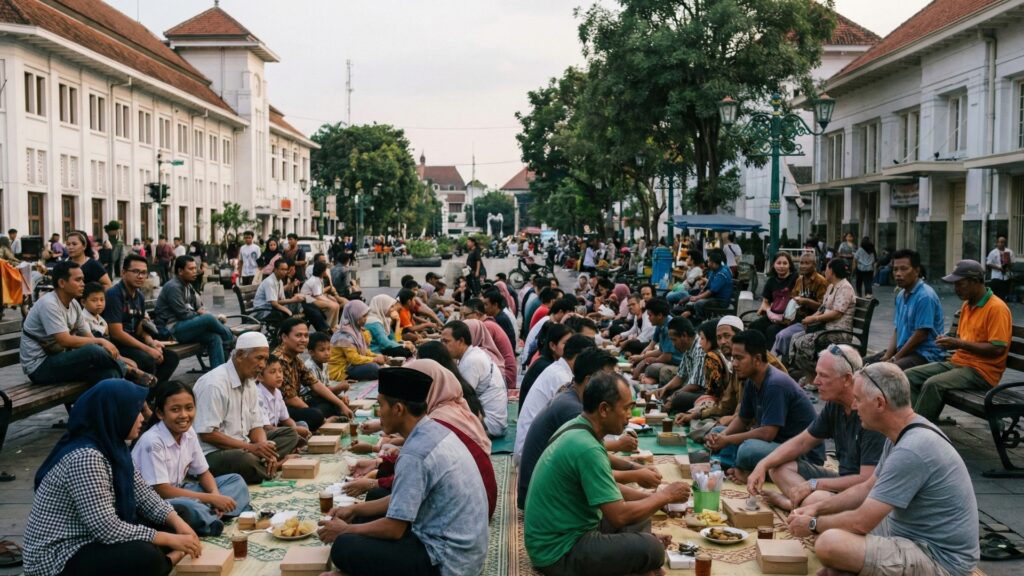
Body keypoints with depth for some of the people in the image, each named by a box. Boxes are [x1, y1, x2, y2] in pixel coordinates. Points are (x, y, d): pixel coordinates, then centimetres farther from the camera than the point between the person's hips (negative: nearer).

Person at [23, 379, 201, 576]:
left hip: (90, 538, 10)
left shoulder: (112, 445, 2)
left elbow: (143, 493, 6)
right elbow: (108, 529, -27)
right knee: (146, 558, -29)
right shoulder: (84, 457, -25)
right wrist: (170, 540, -21)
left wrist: (178, 523, -9)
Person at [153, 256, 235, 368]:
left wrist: (201, 311, -2)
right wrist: (201, 315, -4)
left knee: (214, 337, -16)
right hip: (171, 329, -9)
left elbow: (198, 306, 21)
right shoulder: (173, 287, -13)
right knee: (209, 319, -26)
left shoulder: (187, 286, 15)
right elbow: (183, 314, -18)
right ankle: (231, 340, 0)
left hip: (184, 326, 9)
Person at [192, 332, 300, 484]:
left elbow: (256, 425, 12)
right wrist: (250, 447, -22)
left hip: (242, 448, 10)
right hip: (211, 453, -10)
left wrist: (267, 452, -9)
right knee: (246, 460, -39)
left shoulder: (250, 383, 11)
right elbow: (207, 434, -22)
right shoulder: (214, 384, -19)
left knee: (290, 434, 4)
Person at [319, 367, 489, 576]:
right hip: (462, 548, 9)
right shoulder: (435, 431, 5)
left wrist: (345, 531, -1)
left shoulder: (415, 454, -23)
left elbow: (393, 529, -17)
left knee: (343, 548, -10)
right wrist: (356, 509, 18)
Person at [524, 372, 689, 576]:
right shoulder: (586, 448, -24)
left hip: (556, 533, 10)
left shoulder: (576, 427, 5)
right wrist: (665, 496, -8)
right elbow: (619, 516, -23)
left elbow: (608, 489, 16)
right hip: (558, 552, -10)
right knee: (650, 548, -22)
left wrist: (653, 497, 5)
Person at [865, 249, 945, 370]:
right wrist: (887, 356, 0)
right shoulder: (901, 295, 14)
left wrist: (895, 359, -13)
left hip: (925, 354, -9)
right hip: (903, 350, 9)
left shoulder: (925, 296, -15)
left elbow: (921, 334, -18)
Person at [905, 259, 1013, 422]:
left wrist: (958, 344, -19)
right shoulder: (966, 305, 14)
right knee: (910, 376, -6)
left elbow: (997, 349, -20)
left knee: (932, 384, -31)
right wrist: (949, 341, 0)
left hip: (981, 371, -9)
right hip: (957, 362, 9)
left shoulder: (996, 308, -14)